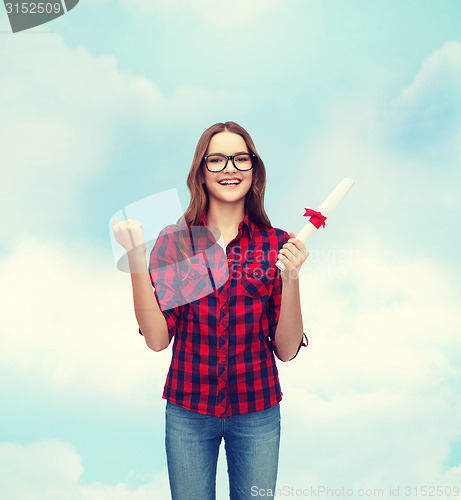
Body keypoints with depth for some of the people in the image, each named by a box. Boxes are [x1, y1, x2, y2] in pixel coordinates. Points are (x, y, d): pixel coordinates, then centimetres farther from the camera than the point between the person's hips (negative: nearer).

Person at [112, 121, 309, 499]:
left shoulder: (277, 245, -7)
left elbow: (287, 350, -7)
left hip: (256, 414, 0)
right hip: (188, 411, 0)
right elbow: (157, 339, -12)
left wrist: (291, 279, -21)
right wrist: (136, 259, -20)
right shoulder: (174, 241, -6)